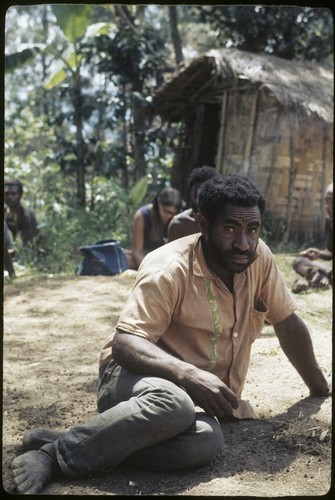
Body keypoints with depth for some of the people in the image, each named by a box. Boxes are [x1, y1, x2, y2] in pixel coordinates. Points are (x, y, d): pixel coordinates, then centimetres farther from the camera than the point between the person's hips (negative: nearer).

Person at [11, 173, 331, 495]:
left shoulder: (259, 257, -2)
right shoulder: (169, 269, -18)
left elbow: (287, 322, 11)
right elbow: (124, 342, -23)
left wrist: (319, 387, 19)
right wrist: (189, 375, -37)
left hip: (201, 392, 5)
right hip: (138, 375, -4)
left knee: (207, 439, -33)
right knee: (173, 404, -41)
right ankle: (60, 451, -25)